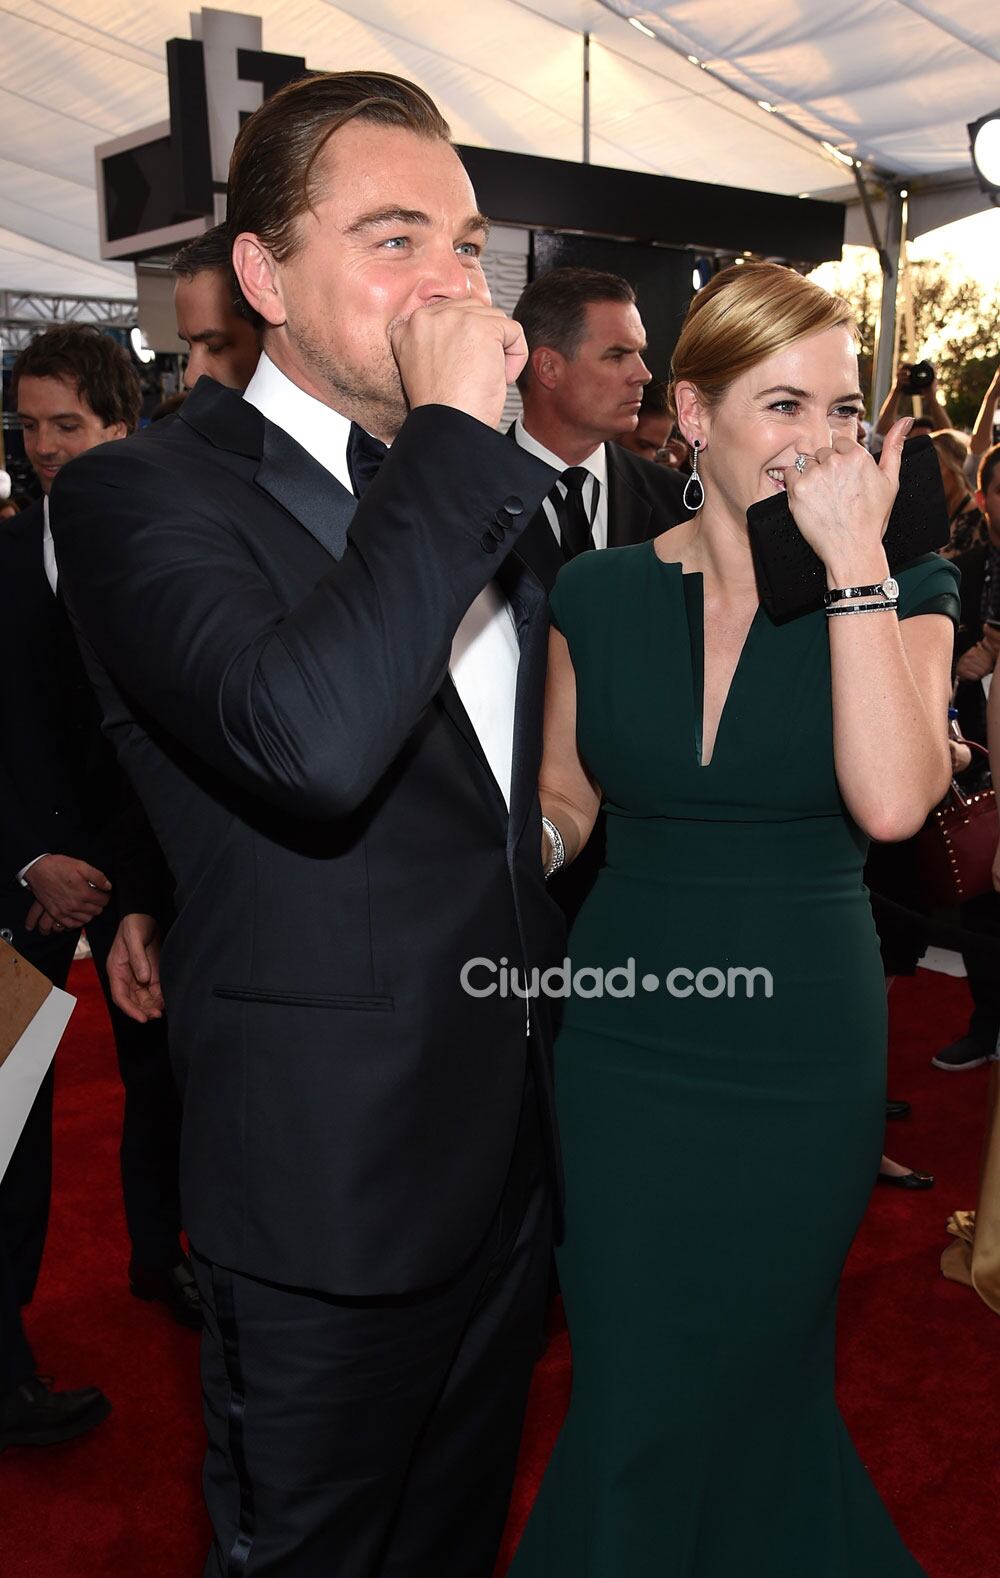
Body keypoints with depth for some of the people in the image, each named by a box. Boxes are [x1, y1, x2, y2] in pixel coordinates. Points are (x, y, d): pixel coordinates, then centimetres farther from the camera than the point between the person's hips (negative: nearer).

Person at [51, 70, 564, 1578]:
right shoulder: (143, 494, -16)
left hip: (514, 1153, 7)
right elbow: (310, 739, -37)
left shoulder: (474, 496, 7)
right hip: (331, 1194, -6)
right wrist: (452, 434, -28)